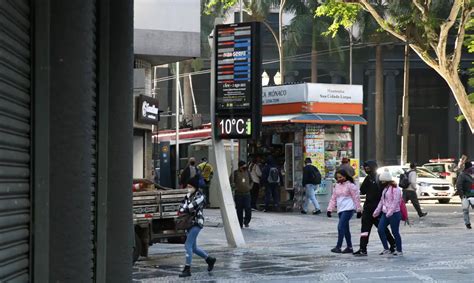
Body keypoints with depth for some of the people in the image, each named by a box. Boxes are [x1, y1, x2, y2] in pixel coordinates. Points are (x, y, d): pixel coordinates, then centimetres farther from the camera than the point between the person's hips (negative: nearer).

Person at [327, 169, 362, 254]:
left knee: (341, 226, -17)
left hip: (348, 209, -7)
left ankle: (338, 246, -18)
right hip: (340, 210, 7)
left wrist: (358, 210, -6)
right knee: (345, 228, 11)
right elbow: (333, 198, 15)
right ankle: (349, 247, 18)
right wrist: (330, 209, 8)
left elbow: (356, 198, -4)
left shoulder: (350, 185, -5)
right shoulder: (337, 186, 14)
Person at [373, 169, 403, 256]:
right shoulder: (385, 189, 16)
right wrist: (377, 211, 16)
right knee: (380, 229, -3)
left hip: (394, 214, -9)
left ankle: (399, 250, 11)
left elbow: (395, 202, -19)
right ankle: (386, 249, 3)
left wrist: (390, 212, -26)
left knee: (395, 232, -1)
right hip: (385, 213, 9)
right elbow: (382, 201, 21)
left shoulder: (395, 189, -12)